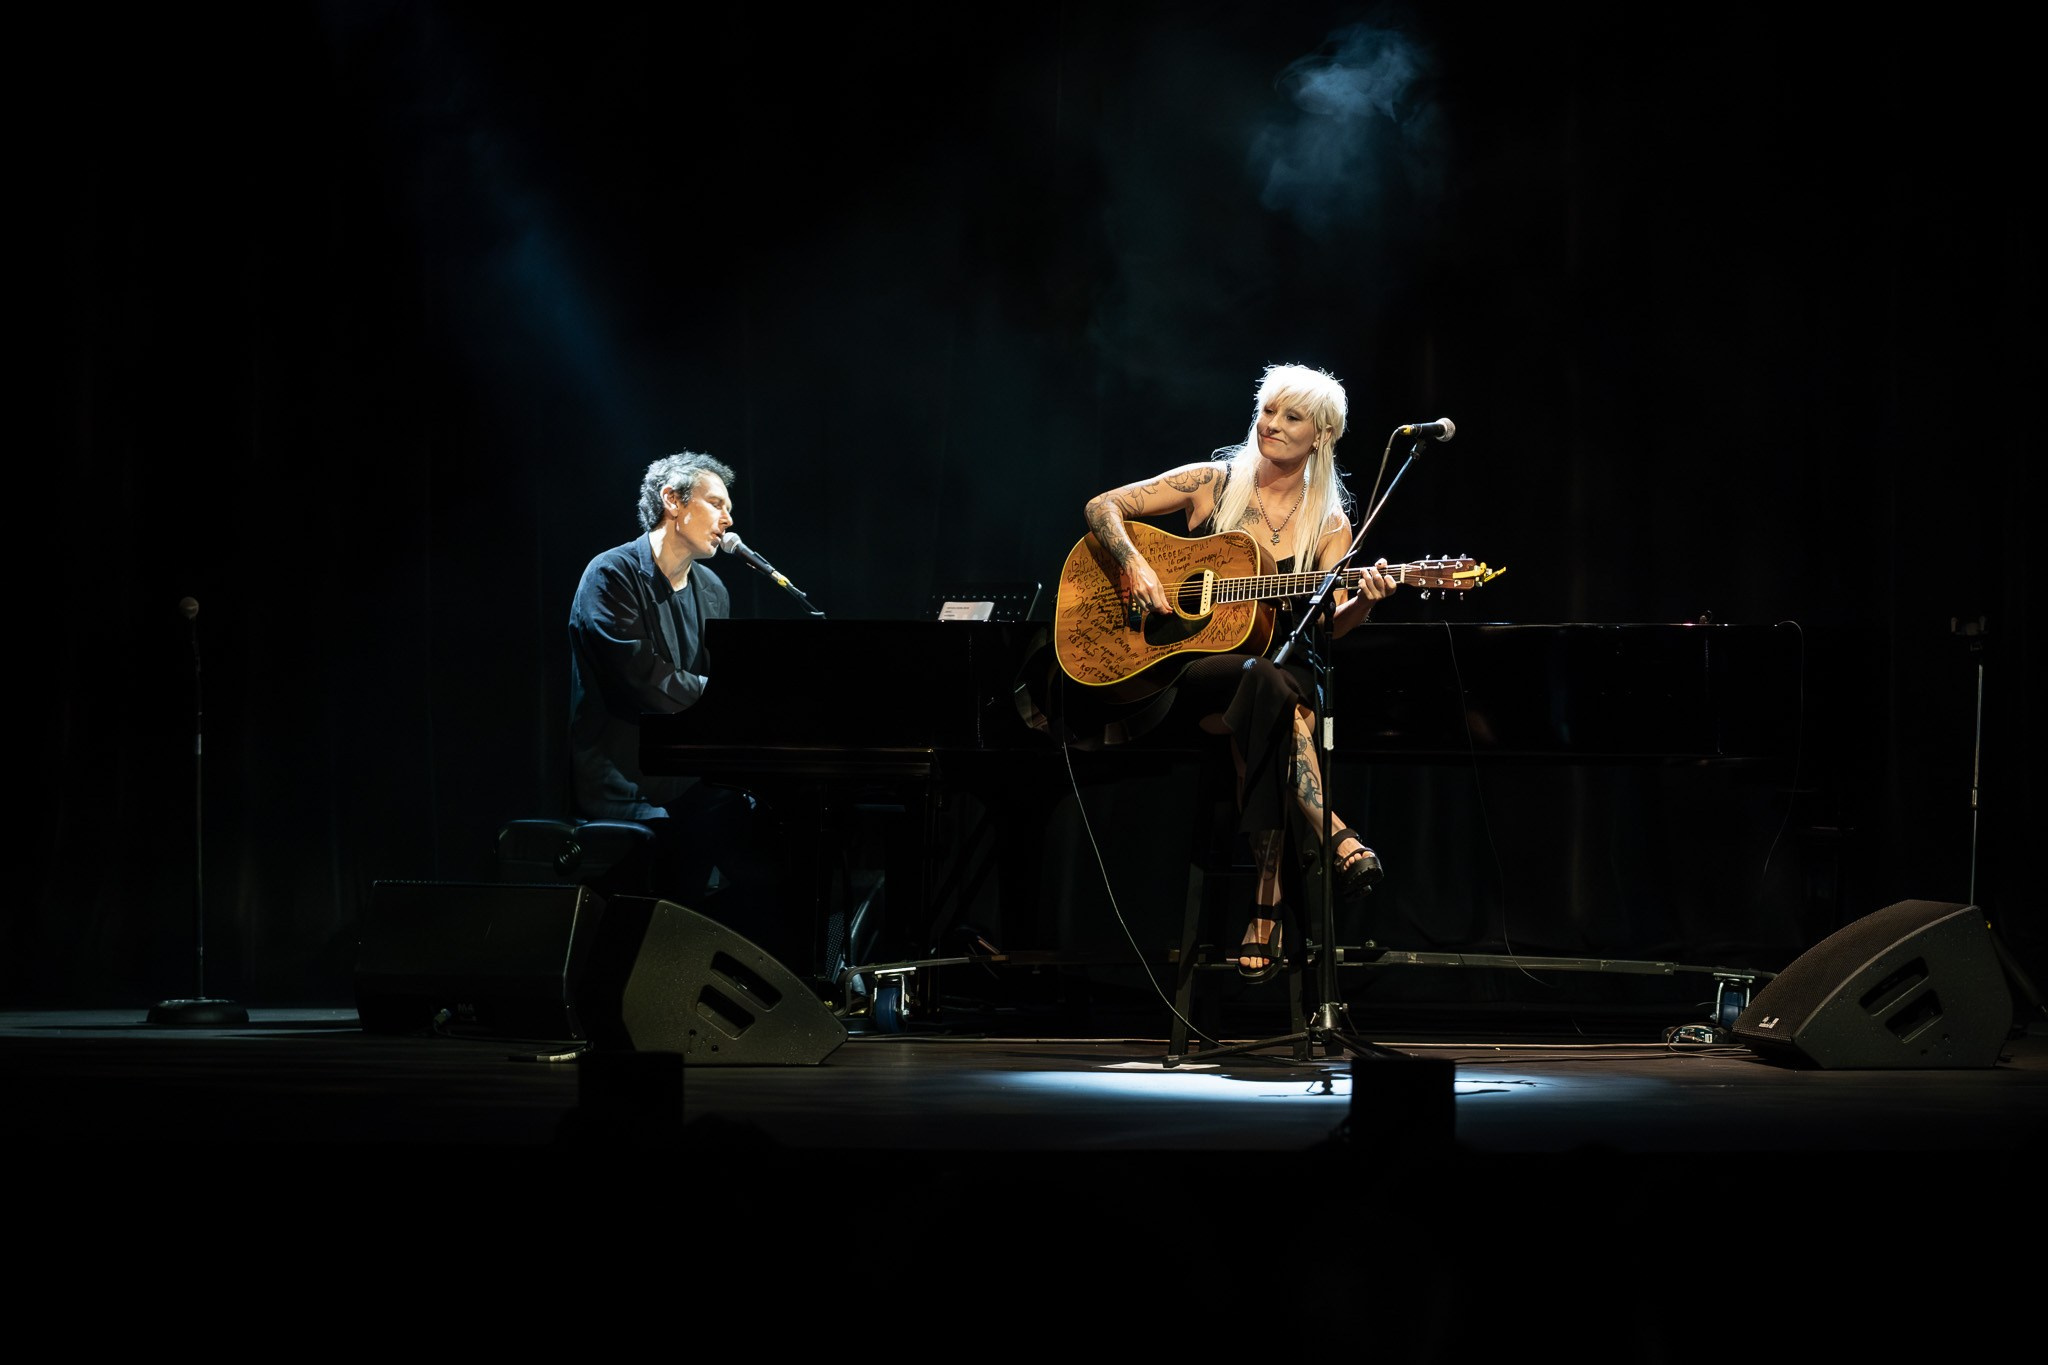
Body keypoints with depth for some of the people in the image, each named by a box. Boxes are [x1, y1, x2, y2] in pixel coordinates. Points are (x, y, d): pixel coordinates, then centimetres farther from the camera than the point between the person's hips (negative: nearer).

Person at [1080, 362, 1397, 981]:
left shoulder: (1330, 525, 8)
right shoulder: (1213, 483, 4)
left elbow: (1326, 626, -3)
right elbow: (1100, 507, 3)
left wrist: (1362, 600, -25)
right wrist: (1135, 565, -15)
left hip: (1283, 678, 2)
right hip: (1187, 670, -2)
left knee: (1265, 720, -37)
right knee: (1265, 680, -38)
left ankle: (1268, 909, -36)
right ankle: (1335, 837, -41)